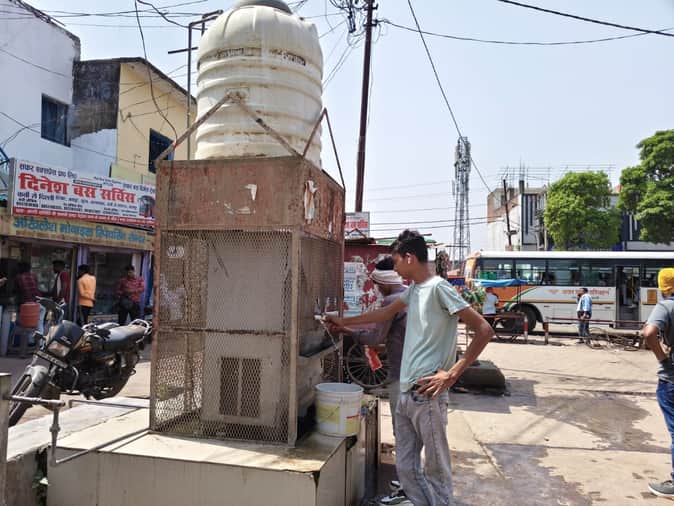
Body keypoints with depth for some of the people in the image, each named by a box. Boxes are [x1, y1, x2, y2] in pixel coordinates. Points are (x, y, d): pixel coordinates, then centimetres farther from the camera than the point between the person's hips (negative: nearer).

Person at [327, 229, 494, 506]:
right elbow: (385, 314, 29)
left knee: (436, 467, 5)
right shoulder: (413, 289, 13)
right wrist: (343, 321, 34)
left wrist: (452, 374, -16)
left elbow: (484, 330, -15)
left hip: (428, 395, -8)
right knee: (405, 466, 14)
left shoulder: (438, 288, -12)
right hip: (406, 393, 8)